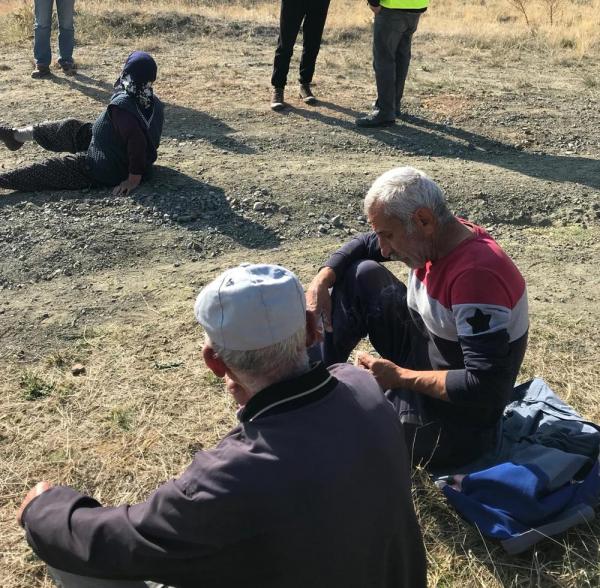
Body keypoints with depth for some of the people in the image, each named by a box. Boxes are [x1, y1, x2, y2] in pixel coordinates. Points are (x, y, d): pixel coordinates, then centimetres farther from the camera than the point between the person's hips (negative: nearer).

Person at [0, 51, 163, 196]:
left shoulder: (120, 107, -32)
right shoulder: (155, 104, -7)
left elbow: (137, 141, -44)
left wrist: (134, 178, -33)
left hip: (105, 172, -9)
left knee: (43, 171, 2)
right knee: (71, 127, 21)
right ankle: (16, 135, 40)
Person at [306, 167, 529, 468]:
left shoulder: (476, 275, -32)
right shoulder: (434, 237, -5)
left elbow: (485, 387, -34)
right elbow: (362, 245, 11)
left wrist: (399, 376, -25)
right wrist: (321, 282, -7)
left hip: (452, 423, -8)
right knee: (363, 274, 0)